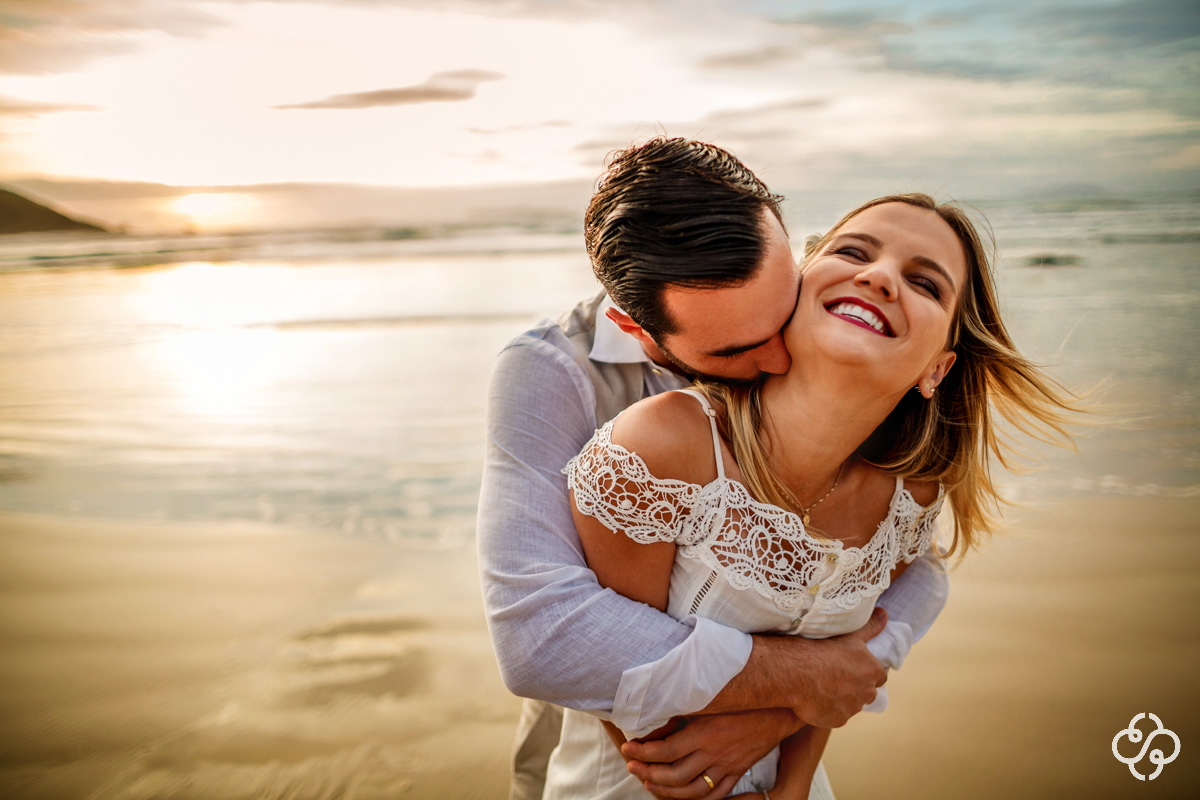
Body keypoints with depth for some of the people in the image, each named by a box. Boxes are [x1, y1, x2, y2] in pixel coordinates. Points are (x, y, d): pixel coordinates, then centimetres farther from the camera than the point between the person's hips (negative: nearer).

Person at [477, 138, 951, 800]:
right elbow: (537, 632, -40)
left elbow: (913, 568, -16)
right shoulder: (546, 374, -30)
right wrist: (796, 676, -35)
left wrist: (779, 711, -31)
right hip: (590, 744, -2)